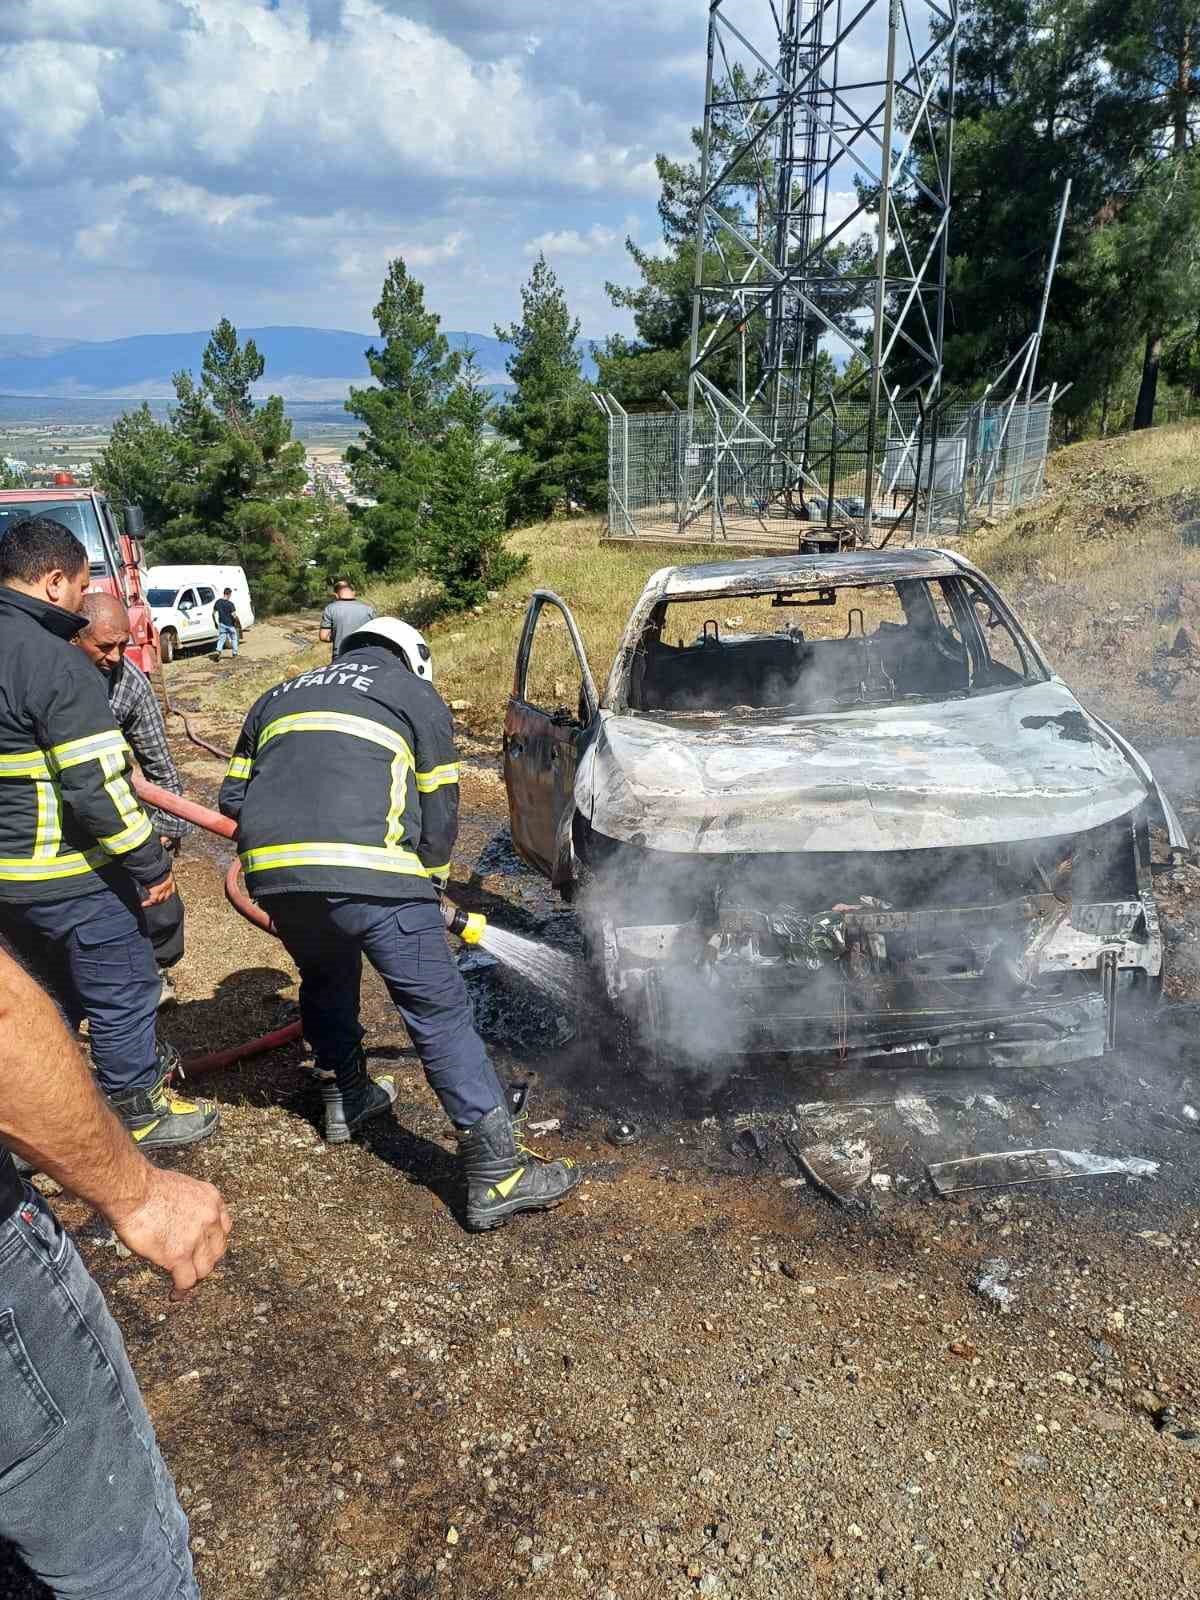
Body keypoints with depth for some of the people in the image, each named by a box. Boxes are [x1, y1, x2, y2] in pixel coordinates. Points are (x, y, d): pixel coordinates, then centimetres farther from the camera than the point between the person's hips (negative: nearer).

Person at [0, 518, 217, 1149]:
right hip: (69, 877, -9)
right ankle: (138, 1112, 24)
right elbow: (95, 788, -24)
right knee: (122, 990, 9)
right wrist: (151, 864, -15)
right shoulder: (54, 660, -22)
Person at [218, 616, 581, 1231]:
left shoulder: (278, 696, 29)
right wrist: (430, 879, 28)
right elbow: (439, 812, 13)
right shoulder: (416, 696, 15)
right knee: (439, 1009, 0)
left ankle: (346, 1096, 46)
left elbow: (232, 796, 28)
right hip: (368, 873, -5)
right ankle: (497, 1172, 1)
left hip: (271, 872, 6)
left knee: (325, 978, 31)